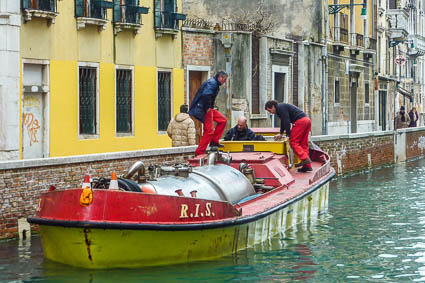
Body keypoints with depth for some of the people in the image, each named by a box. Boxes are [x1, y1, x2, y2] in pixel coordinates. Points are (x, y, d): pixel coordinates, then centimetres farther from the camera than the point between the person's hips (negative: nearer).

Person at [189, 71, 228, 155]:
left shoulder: (214, 83, 17)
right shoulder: (212, 83, -15)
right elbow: (206, 95, -29)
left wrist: (211, 107, 13)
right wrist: (207, 108, -22)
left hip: (208, 108, 10)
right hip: (203, 109, -10)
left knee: (223, 120, 13)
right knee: (209, 130, -9)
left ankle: (214, 141, 14)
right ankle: (199, 152, -5)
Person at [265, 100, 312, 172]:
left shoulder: (280, 107, -5)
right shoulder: (282, 107, 26)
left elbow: (286, 121, -12)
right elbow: (283, 121, 39)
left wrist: (288, 135, -9)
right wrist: (281, 134, 45)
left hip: (300, 121, -10)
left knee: (293, 142, -7)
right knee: (303, 144, 8)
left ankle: (305, 159, -18)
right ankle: (307, 166, 5)